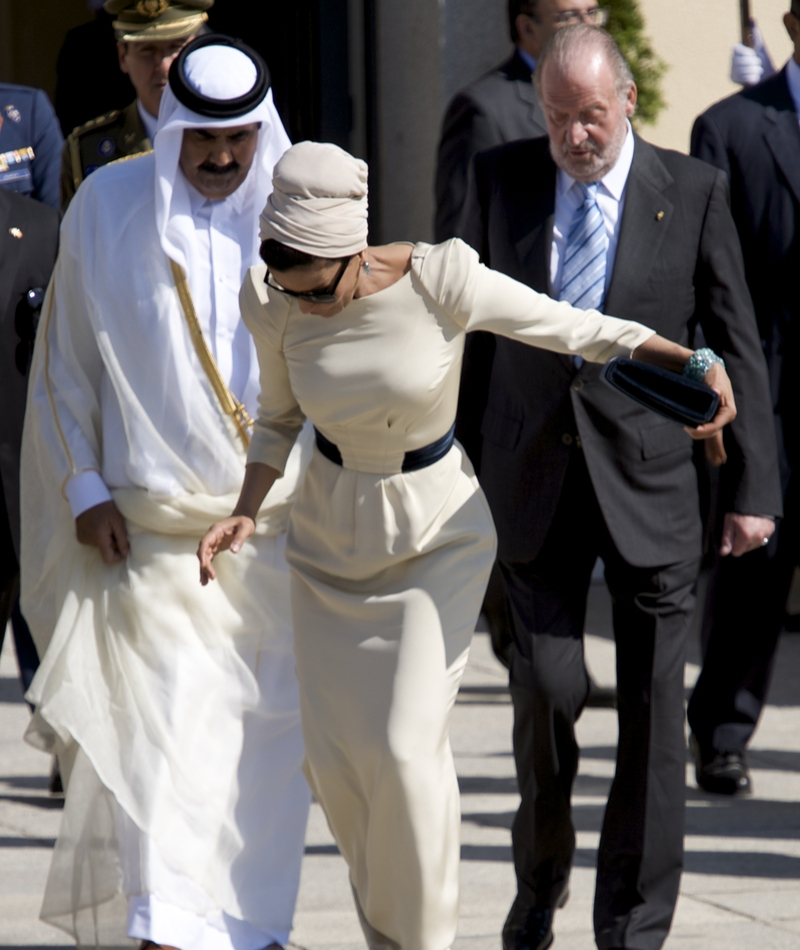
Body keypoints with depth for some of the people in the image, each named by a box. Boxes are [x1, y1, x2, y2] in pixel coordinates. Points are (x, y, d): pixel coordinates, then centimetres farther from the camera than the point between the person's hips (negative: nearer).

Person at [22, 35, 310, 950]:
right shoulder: (108, 207, -1)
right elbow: (66, 362, 5)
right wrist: (84, 488, -1)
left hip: (280, 524, 1)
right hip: (153, 524, -1)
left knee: (267, 730, 7)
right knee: (164, 720, -9)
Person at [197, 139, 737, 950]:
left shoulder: (439, 282, -25)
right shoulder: (272, 306, -14)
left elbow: (580, 329, -16)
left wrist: (694, 361, -30)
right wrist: (245, 514, -11)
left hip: (438, 529, -3)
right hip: (331, 533, 3)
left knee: (407, 745, -14)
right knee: (335, 754, 1)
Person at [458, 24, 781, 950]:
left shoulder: (692, 191, -1)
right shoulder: (501, 178, 4)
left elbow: (735, 343, 2)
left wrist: (753, 485, -1)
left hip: (649, 479, -1)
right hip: (534, 477, 1)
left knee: (653, 704, 0)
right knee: (548, 684, -8)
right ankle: (540, 875, 17)